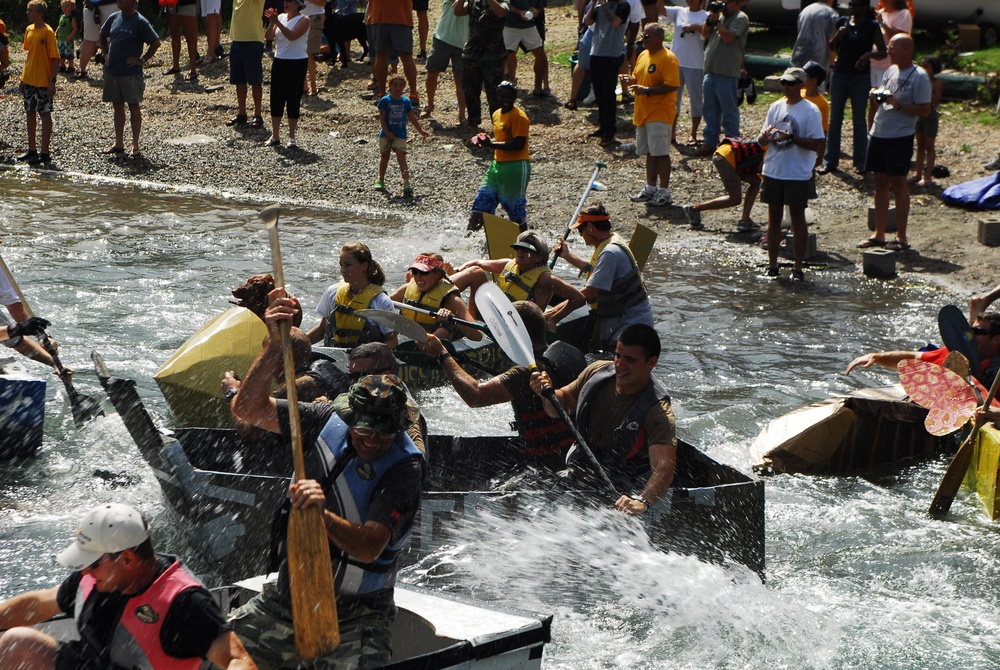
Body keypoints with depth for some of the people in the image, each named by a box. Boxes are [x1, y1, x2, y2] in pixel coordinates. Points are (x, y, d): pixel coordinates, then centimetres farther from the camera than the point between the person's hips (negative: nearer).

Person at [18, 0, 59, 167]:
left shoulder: (47, 32, -14)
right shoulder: (29, 30, 8)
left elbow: (55, 58, -15)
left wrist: (52, 81, -19)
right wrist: (24, 76, 15)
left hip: (43, 81, -8)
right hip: (28, 80, 8)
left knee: (45, 114, -1)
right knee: (30, 113, 13)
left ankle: (44, 153, 3)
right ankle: (32, 149, 23)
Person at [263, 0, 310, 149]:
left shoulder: (303, 20, -8)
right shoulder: (281, 17, 8)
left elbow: (292, 35, -24)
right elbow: (268, 36, 0)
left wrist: (277, 22, -27)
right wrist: (272, 23, -16)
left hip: (297, 64, -6)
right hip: (279, 62, 6)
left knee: (293, 100, -1)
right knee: (276, 99, 6)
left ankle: (291, 137, 7)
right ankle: (275, 136, 14)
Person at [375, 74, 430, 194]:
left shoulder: (406, 102, 4)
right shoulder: (385, 101, -6)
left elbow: (412, 118, 11)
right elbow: (381, 118, -8)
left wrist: (421, 130, 9)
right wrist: (387, 133, -15)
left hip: (400, 135, 0)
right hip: (386, 134, 0)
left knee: (401, 158, -10)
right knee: (384, 157, 15)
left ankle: (406, 184, -19)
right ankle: (381, 180, 32)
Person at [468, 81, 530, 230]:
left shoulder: (519, 117, -14)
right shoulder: (497, 114, 13)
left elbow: (518, 144, -22)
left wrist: (491, 144, -24)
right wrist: (488, 141, 4)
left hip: (516, 166, -9)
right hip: (497, 165, 9)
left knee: (517, 210, 0)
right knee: (482, 202, 3)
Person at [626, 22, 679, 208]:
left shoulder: (668, 58, -14)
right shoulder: (643, 55, 14)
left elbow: (671, 85, -21)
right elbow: (637, 76, 25)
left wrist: (647, 90, -25)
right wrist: (631, 81, 2)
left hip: (660, 114, -9)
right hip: (643, 113, 9)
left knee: (661, 153, -5)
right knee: (650, 152, 14)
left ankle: (664, 192, 0)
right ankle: (650, 188, 22)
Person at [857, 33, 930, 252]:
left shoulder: (919, 76, -10)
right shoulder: (890, 71, 12)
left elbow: (925, 110, -14)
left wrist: (899, 105, -23)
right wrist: (874, 99, -2)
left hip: (900, 137, -7)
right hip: (878, 135, 7)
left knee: (898, 185, -2)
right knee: (880, 183, 10)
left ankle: (901, 237, 5)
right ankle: (879, 234, 16)